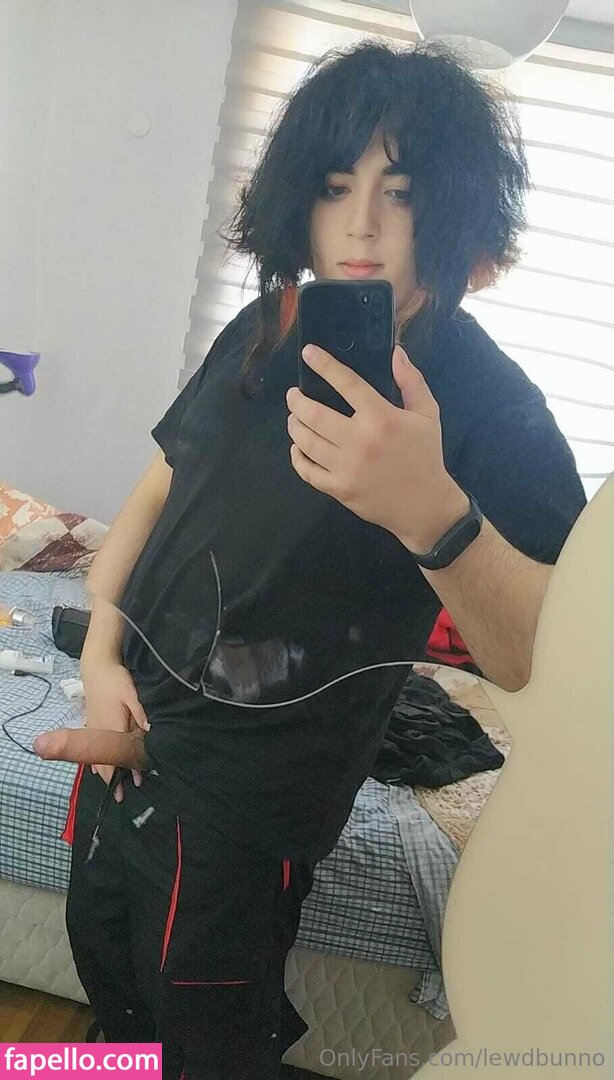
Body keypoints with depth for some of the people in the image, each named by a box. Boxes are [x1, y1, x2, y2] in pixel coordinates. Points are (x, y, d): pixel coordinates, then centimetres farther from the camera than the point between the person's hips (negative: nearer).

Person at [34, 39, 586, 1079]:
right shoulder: (265, 331, 1)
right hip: (126, 738, 7)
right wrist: (102, 651, -4)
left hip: (243, 807, -6)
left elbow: (545, 659, -27)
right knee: (107, 989, 28)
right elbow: (156, 492, 8)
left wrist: (431, 512, -45)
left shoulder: (489, 405, -18)